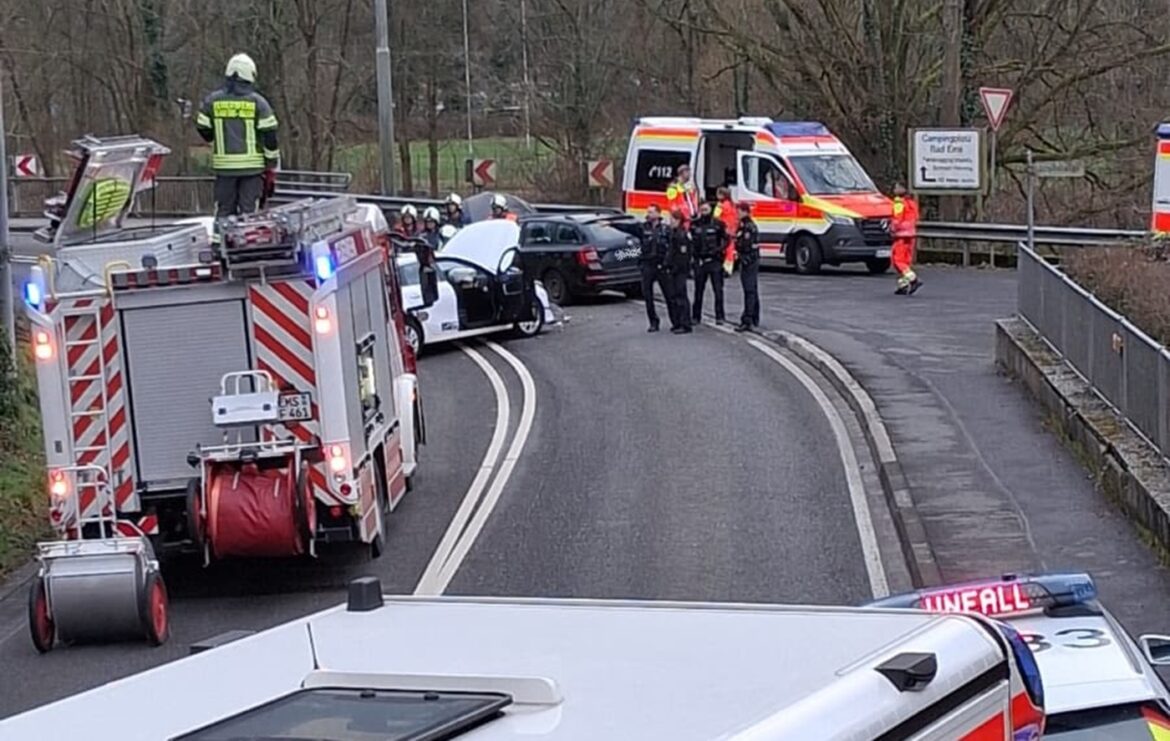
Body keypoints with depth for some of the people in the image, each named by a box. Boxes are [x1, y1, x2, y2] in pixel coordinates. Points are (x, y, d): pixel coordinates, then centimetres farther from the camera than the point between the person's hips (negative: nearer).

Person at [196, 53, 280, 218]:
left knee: (224, 212, 10)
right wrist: (271, 169, 5)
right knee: (249, 213, 2)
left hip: (224, 166, 2)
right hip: (252, 166, -2)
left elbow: (203, 130, 9)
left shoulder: (212, 101, 2)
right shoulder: (257, 102, -3)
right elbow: (270, 137, -4)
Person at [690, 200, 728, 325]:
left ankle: (719, 316, 1)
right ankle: (696, 316, 15)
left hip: (714, 261, -2)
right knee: (698, 290, 8)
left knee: (718, 290, -3)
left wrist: (719, 250, -13)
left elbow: (726, 240, 1)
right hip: (699, 261, 2)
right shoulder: (694, 224, 6)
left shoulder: (718, 224, 0)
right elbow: (690, 240, 12)